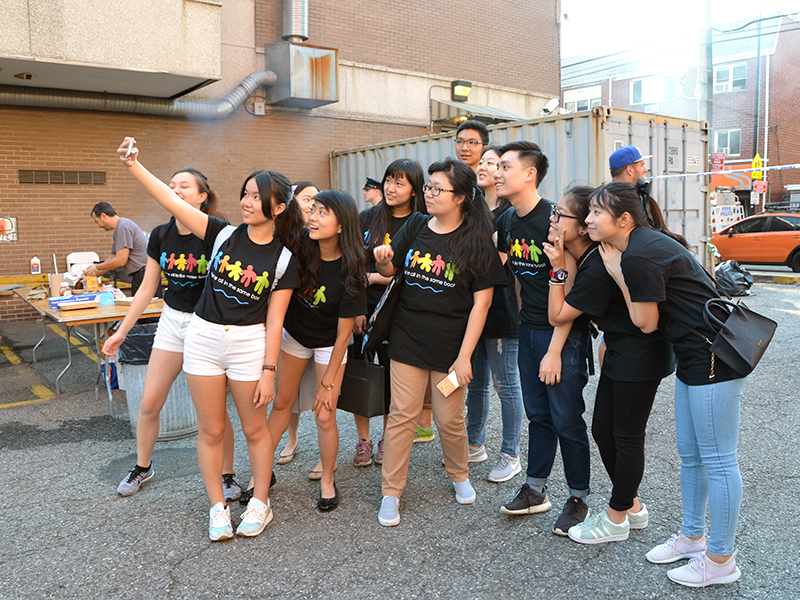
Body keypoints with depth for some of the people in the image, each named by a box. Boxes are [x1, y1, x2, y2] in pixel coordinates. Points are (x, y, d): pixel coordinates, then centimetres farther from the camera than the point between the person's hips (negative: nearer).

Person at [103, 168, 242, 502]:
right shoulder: (161, 236, 1)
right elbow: (147, 289, 10)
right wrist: (121, 331, 13)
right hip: (171, 322, 5)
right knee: (149, 404, 10)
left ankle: (227, 474, 23)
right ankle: (142, 467, 34)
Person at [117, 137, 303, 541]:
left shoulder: (283, 259, -6)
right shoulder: (224, 235, -2)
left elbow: (274, 320, -7)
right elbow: (171, 201, -7)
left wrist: (269, 371, -9)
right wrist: (133, 165, -18)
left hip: (249, 343, -2)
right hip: (203, 338, 2)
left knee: (254, 428, 10)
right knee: (211, 430, 10)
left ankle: (260, 502, 30)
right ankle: (217, 507, 26)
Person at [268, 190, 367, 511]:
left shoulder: (350, 271, -27)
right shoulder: (299, 248, -20)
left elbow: (343, 333, -20)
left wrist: (328, 383, -15)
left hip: (329, 344, -3)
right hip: (294, 333, 3)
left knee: (324, 415, -3)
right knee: (282, 402, 11)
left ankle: (327, 480, 20)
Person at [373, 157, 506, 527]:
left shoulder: (476, 243, -8)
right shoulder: (415, 227, 3)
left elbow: (481, 303, -10)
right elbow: (389, 271, 14)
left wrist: (464, 356, -14)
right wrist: (382, 260, -11)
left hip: (450, 346, -3)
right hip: (407, 340, 3)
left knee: (449, 419, 10)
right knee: (401, 415, 6)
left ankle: (459, 476, 38)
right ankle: (391, 493, 19)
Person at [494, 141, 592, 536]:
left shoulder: (554, 219, -19)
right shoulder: (507, 221, 5)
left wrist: (555, 350, -19)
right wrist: (523, 321, 12)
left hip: (564, 332, -7)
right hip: (528, 329, 7)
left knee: (567, 419, 2)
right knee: (538, 414, 15)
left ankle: (578, 499, 18)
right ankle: (535, 490, 27)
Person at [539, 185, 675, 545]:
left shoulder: (597, 270, -27)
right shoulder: (584, 257, 1)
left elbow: (557, 316, -18)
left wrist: (558, 269, -19)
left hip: (639, 356, -10)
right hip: (620, 352, 10)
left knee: (626, 437, 4)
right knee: (603, 431, 14)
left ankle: (616, 519, 21)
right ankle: (632, 507, 32)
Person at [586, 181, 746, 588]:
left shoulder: (639, 256, -20)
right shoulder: (645, 242, 11)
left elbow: (646, 322, -10)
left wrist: (618, 274, -9)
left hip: (714, 358, -11)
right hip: (693, 357, 11)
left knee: (717, 461, 1)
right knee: (690, 455, 19)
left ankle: (721, 561, 15)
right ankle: (693, 536, 35)